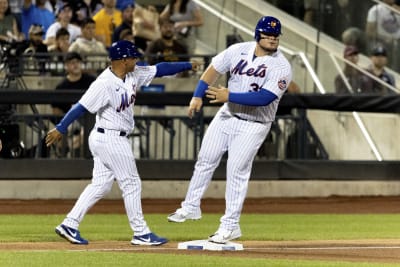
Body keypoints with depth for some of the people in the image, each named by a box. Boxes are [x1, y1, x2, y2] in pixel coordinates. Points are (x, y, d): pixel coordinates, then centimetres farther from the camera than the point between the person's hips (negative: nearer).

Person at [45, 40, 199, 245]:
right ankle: (141, 233, 6)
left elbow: (159, 70, 13)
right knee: (131, 184, -1)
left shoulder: (133, 75, 5)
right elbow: (81, 106, -23)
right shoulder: (105, 84, -21)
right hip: (110, 139, -10)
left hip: (118, 140, 10)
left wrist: (187, 66, 11)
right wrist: (60, 129, -24)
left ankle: (69, 225, 9)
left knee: (100, 185, 10)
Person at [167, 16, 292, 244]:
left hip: (254, 125, -5)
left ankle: (230, 226, 2)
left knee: (236, 171, -6)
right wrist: (198, 96, -1)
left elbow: (264, 98, -29)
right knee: (206, 159, 11)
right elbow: (214, 69, 7)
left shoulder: (281, 67, -19)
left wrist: (229, 96, -30)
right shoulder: (239, 51, -5)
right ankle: (191, 207, 28)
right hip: (227, 115, 5)